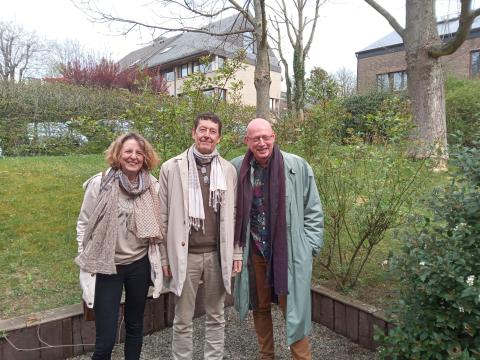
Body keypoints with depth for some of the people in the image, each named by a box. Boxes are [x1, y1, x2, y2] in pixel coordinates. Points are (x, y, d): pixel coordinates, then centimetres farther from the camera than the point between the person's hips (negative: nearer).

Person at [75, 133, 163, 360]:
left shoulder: (152, 186, -3)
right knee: (105, 338, 0)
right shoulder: (99, 184, -11)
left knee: (135, 326, 19)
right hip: (106, 266, -2)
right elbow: (84, 224, -2)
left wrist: (158, 259, 8)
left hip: (140, 264, 3)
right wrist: (87, 259, -2)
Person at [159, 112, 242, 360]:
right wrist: (164, 256, -2)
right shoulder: (172, 167, -2)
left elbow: (234, 215, 7)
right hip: (185, 255, -2)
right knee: (183, 320, 12)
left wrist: (236, 252, 4)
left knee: (216, 317, 16)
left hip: (218, 255, 2)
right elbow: (163, 216, -1)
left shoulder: (228, 170, 4)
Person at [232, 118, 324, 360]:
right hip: (253, 251, 3)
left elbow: (313, 210, 1)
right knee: (260, 307, 16)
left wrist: (308, 246, -2)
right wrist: (235, 245, 7)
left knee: (292, 308, 3)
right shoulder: (237, 168, -2)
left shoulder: (297, 167, -7)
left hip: (288, 252, -2)